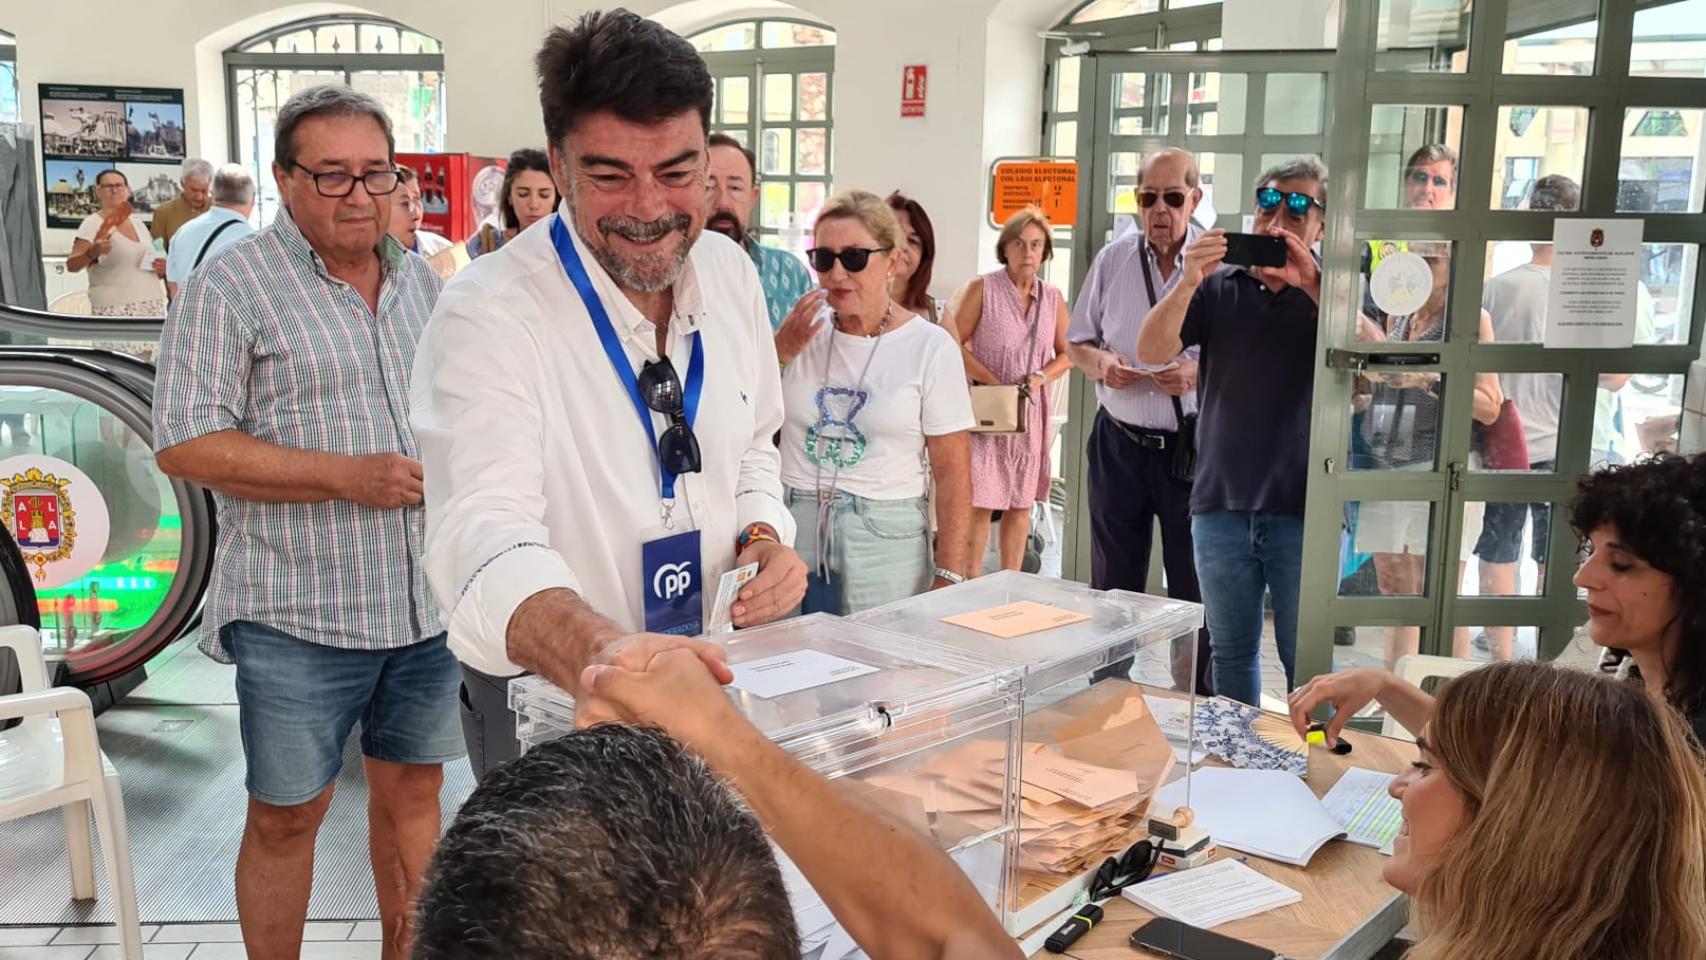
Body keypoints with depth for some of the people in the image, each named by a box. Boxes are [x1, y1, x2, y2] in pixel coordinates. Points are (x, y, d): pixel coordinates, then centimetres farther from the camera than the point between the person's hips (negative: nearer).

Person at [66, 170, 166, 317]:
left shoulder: (139, 223, 16)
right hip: (114, 309, -6)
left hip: (152, 309, 6)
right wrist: (92, 253, -31)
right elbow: (71, 265, -11)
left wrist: (162, 269, 3)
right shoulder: (92, 224, -1)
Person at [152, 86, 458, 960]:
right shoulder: (230, 285, -7)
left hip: (428, 599, 5)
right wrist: (348, 476, -19)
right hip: (298, 614, -5)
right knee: (286, 816, 8)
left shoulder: (422, 282, 11)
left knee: (412, 790, 16)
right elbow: (184, 444, -13)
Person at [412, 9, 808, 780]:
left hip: (705, 671, 6)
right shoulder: (489, 315, -23)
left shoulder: (730, 274, -4)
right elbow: (483, 534, -36)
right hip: (550, 697, -5)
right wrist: (598, 655, -55)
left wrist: (762, 535, -11)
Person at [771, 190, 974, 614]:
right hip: (791, 527, 3)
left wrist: (948, 578, -10)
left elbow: (953, 472, -5)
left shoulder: (931, 348, -4)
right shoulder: (803, 333, 6)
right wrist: (780, 350, -7)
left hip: (884, 536, -3)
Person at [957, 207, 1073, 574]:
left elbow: (1067, 354, 13)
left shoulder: (1052, 297, 8)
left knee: (1021, 504, 8)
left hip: (1031, 413, 4)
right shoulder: (983, 289, -3)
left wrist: (1040, 377, -7)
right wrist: (993, 382, -16)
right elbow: (955, 345, -6)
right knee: (980, 504, -7)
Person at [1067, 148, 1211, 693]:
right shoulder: (1113, 260, 6)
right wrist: (1101, 363, -9)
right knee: (1113, 585, 15)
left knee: (1194, 586, 5)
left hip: (1192, 447, -3)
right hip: (1120, 443, 4)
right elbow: (1076, 343, 12)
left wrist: (1200, 372, -21)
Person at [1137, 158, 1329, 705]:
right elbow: (1151, 351, -5)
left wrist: (1313, 286, -23)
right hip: (1221, 505, 2)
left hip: (1303, 511, -2)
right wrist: (1187, 284, -21)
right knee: (1231, 652, 15)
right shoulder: (1218, 289, 7)